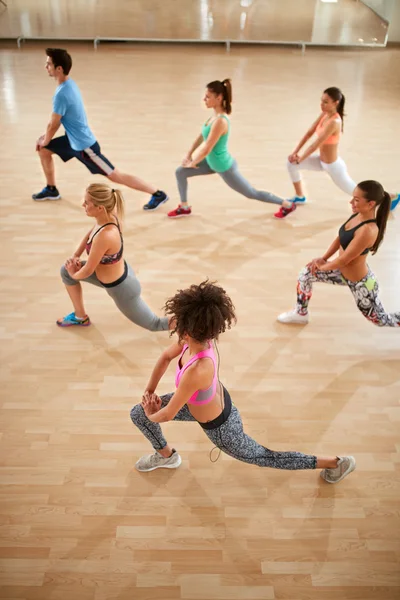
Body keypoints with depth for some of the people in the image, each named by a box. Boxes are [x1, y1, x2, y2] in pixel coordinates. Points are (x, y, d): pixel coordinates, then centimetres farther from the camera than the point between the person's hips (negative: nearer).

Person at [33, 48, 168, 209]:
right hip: (74, 139, 10)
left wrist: (45, 140, 4)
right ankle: (51, 189, 32)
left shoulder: (61, 94, -28)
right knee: (43, 149, 17)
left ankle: (158, 194, 2)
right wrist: (45, 136, 18)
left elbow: (54, 124, -15)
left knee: (115, 176, -4)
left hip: (84, 145, -10)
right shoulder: (69, 83, 2)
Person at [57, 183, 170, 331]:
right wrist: (76, 255, 6)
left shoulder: (104, 236, -40)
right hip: (119, 273, 8)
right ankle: (80, 316, 33)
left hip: (120, 288, -8)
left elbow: (88, 271, -24)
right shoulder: (109, 215, -15)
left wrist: (74, 275, -3)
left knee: (155, 324, 12)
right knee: (66, 271, 15)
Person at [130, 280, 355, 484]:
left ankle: (335, 462, 35)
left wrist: (152, 415, -8)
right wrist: (149, 391, 4)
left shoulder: (196, 371, -46)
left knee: (263, 457, 19)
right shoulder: (199, 339, -22)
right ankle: (166, 455, 41)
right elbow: (166, 357, 1)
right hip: (207, 403, 7)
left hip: (219, 426, -7)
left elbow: (166, 414, -30)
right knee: (138, 413, 12)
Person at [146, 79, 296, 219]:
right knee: (180, 172, 7)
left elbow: (206, 149, -29)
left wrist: (192, 163, -14)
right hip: (213, 162, 9)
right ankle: (184, 208, 25)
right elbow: (200, 138, 9)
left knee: (251, 193, 7)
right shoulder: (215, 115, -3)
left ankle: (287, 204, 26)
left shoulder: (220, 121, -32)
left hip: (224, 167, -9)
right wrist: (188, 156, 5)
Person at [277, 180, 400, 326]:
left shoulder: (368, 230, -36)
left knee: (382, 321, 11)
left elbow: (343, 260, -27)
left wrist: (323, 266, -10)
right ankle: (300, 313, 32)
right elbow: (340, 238, 6)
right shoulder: (358, 214, -9)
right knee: (306, 273, 10)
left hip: (359, 283, -8)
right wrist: (323, 258, -1)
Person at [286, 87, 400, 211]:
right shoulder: (324, 114, -6)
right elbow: (309, 133, 0)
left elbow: (316, 144, -29)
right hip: (322, 160, 8)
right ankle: (299, 197, 26)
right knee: (291, 163, 6)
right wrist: (295, 152, -5)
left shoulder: (334, 122, -32)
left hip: (333, 166, -8)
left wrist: (300, 159, -18)